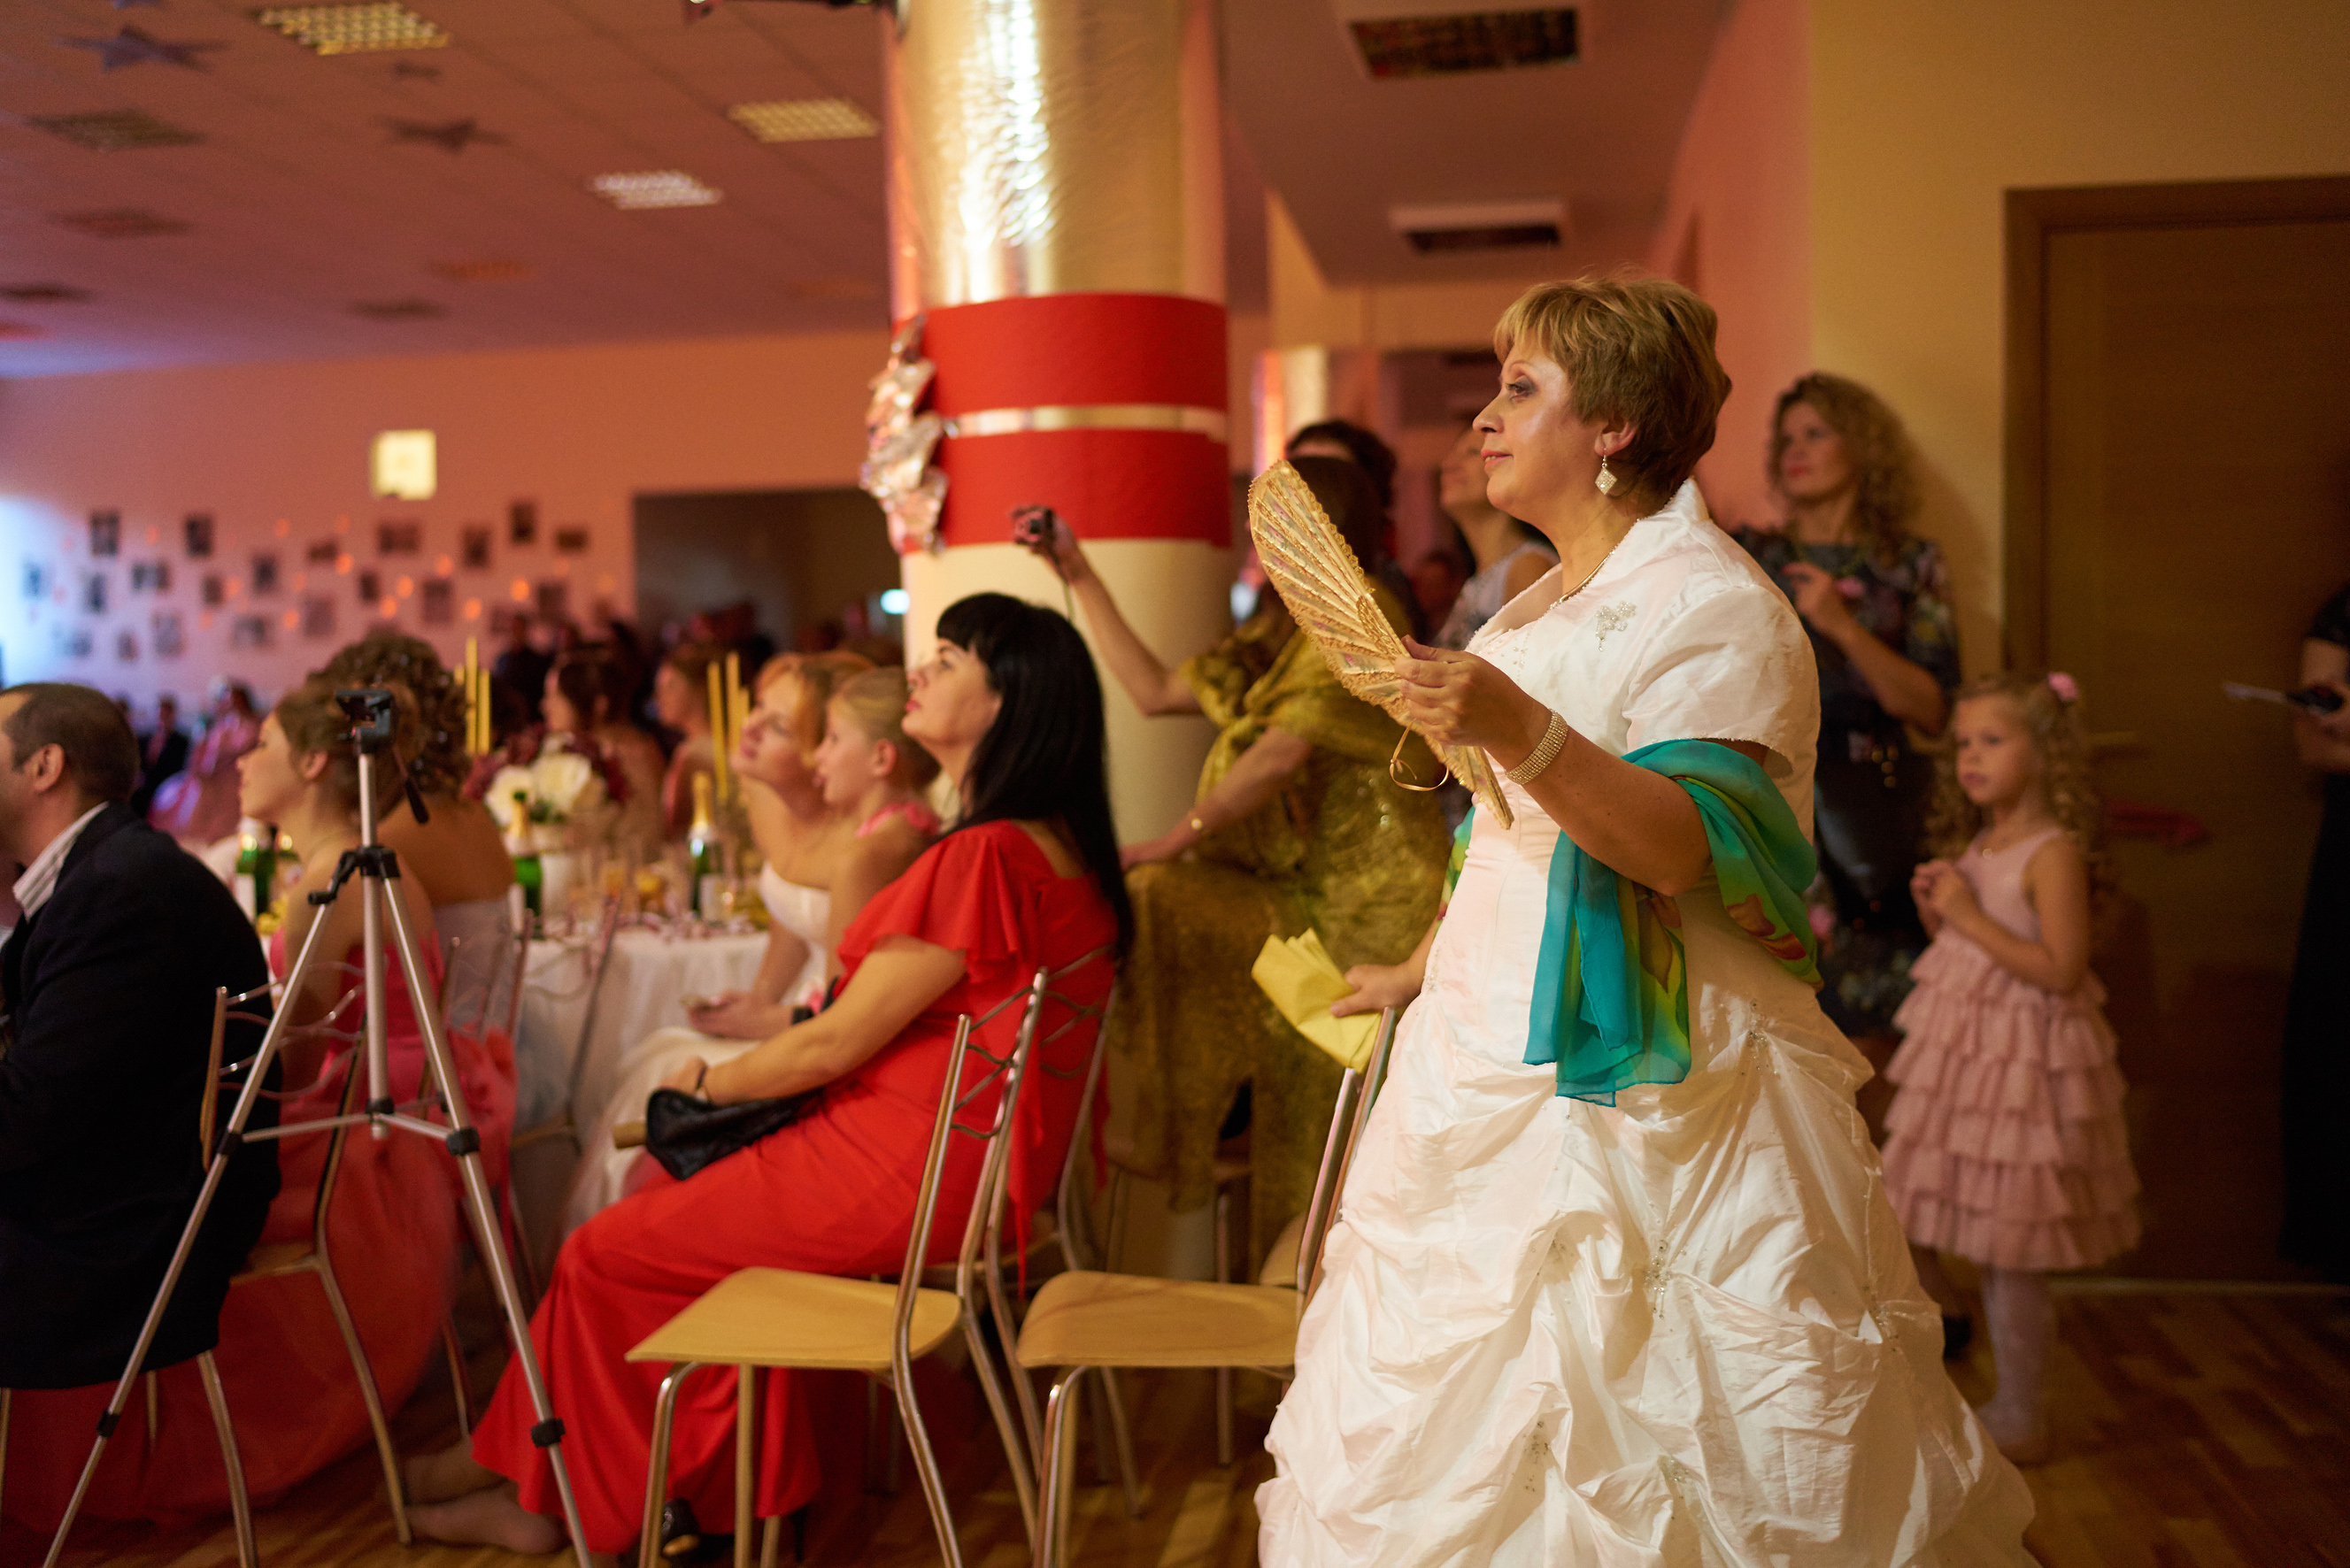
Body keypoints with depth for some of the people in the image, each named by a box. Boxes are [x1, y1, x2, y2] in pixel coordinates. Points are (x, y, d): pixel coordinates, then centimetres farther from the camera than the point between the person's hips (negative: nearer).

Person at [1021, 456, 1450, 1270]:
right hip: (1292, 886, 8)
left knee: (1151, 900, -21)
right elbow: (1154, 690, 19)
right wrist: (1081, 576, 19)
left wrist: (1177, 839, -16)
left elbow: (1287, 747, -18)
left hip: (1350, 908, -8)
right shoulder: (1280, 631, 20)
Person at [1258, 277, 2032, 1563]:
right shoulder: (1539, 606, 17)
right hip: (1495, 1048, 8)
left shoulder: (1715, 604, -10)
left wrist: (1521, 731, -34)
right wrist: (1420, 973, 28)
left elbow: (1688, 847, -22)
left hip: (1635, 1070, -8)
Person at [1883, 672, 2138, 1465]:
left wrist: (1969, 915, -21)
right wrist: (1933, 909, -1)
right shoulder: (1976, 845, 10)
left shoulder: (2053, 851, -16)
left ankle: (2020, 1420, 17)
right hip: (1960, 1052, 8)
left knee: (2008, 1256, 3)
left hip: (2020, 1064, -8)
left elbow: (2060, 969, -23)